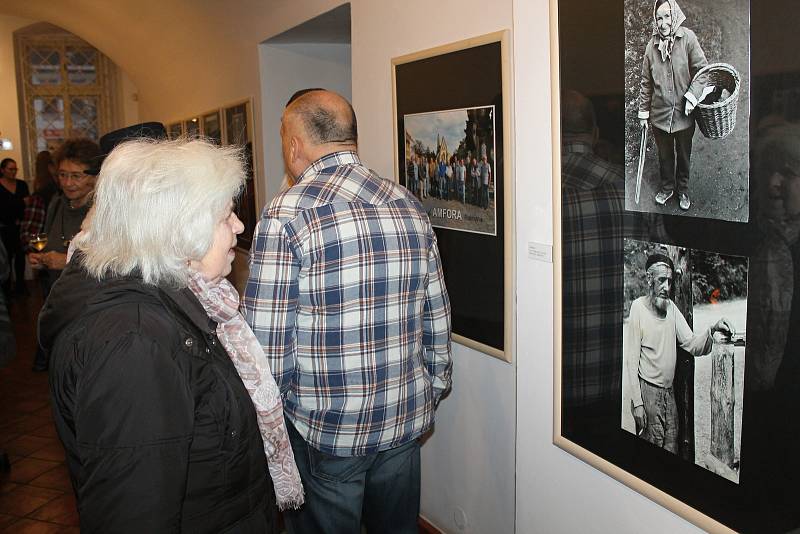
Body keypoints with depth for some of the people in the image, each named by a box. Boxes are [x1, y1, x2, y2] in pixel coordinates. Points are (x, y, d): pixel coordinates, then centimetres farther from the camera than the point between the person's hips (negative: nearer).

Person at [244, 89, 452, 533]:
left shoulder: (288, 214, -16)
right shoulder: (411, 205, 1)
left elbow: (269, 341, -17)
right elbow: (437, 318, 7)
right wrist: (433, 391, 19)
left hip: (325, 431, -5)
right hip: (406, 419, 5)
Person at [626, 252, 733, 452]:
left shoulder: (671, 307, 6)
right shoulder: (639, 307, -11)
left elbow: (691, 345, -1)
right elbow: (632, 358, -13)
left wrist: (712, 330, -21)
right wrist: (636, 402, -16)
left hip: (669, 391, 5)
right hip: (648, 390, -5)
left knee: (671, 448, 12)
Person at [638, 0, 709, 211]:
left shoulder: (687, 38, -12)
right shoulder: (651, 45, -4)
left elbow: (702, 69, -8)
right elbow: (646, 82, 3)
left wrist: (692, 96, -20)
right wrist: (643, 112, 5)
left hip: (683, 114, -2)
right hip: (659, 114, 2)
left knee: (684, 155, 17)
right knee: (664, 155, 19)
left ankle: (683, 190, 37)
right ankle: (667, 187, 40)